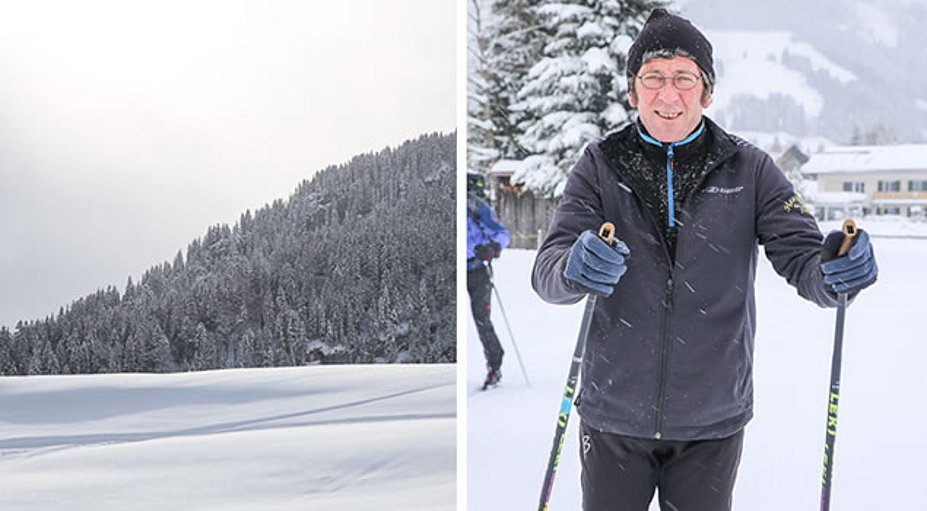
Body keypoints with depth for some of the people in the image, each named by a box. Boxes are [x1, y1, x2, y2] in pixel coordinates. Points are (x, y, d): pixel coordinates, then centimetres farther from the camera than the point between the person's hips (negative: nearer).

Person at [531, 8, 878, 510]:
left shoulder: (749, 170, 0)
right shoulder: (600, 165, -2)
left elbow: (802, 259, -6)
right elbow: (547, 271, -11)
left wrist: (836, 272, -30)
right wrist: (575, 268, -36)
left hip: (713, 418, 1)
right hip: (613, 415, 0)